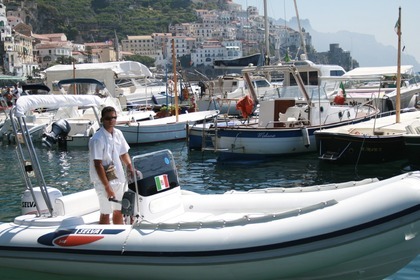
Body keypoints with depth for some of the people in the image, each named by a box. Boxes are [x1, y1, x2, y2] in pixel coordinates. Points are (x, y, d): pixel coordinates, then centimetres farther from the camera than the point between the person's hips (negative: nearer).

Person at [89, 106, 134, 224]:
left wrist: (130, 166, -3)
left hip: (119, 179, 7)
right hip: (104, 181, -7)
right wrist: (107, 186, -21)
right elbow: (98, 165, -20)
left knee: (119, 211, 17)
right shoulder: (97, 139, -18)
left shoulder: (118, 134, 4)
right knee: (106, 213, 0)